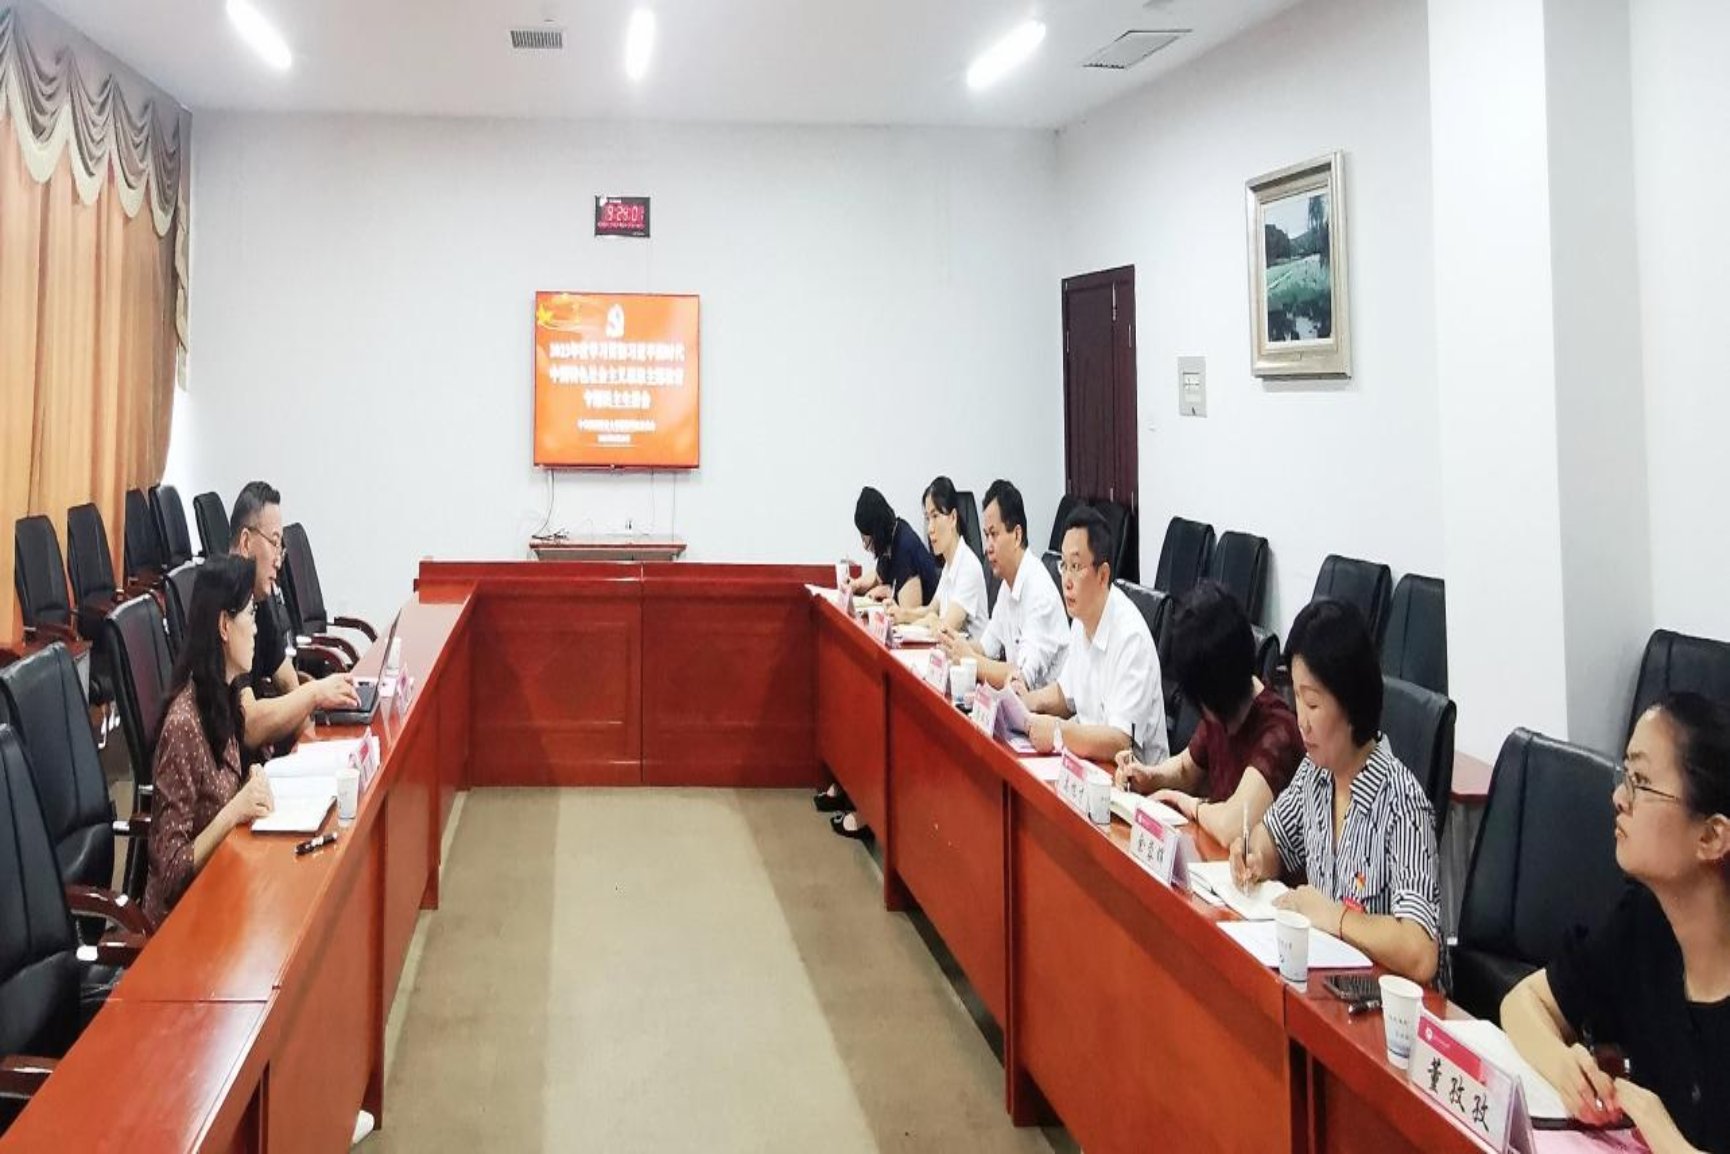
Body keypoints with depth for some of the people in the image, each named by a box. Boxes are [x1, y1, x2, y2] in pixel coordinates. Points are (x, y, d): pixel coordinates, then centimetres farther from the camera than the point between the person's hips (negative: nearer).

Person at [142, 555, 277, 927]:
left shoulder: (223, 696, 2)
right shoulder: (184, 723, -20)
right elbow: (171, 870, -17)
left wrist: (252, 785, -7)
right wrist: (233, 812, -26)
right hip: (183, 908, -7)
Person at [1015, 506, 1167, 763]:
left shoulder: (1130, 637, -21)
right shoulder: (1081, 619, 5)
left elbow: (1121, 742, -26)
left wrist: (1059, 732, -32)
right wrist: (1032, 700, 4)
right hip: (1090, 762, 7)